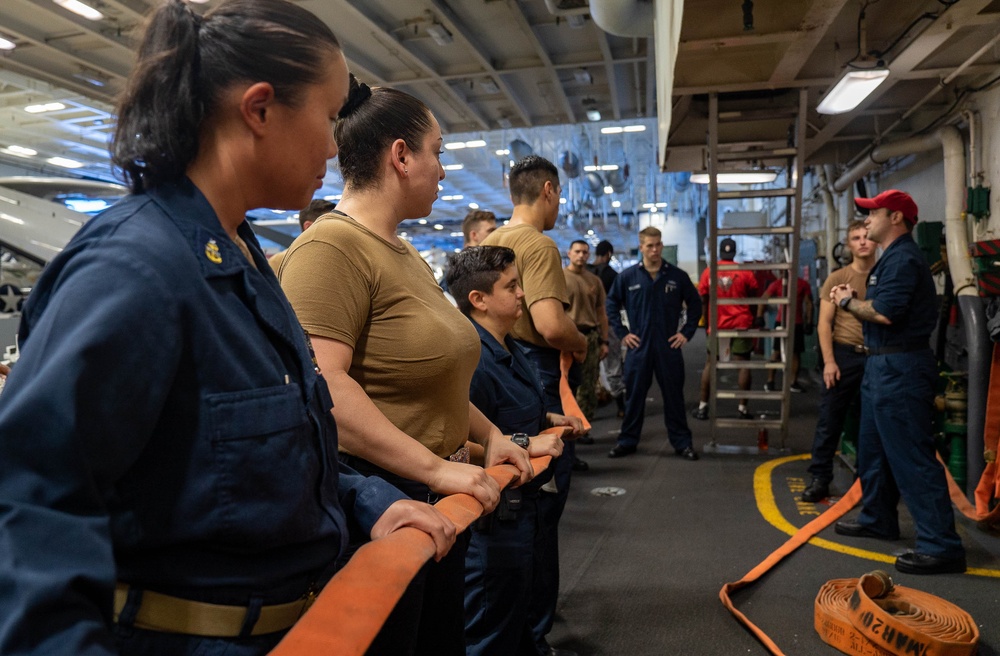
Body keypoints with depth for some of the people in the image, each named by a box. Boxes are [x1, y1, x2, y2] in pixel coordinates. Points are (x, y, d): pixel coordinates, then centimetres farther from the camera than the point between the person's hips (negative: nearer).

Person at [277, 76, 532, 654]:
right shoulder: (333, 247, -17)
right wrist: (434, 467, -26)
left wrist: (488, 434, 13)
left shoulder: (406, 252, 13)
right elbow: (321, 385, -28)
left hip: (439, 502, 9)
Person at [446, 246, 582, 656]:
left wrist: (547, 419, 9)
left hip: (519, 504, 10)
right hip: (495, 514, -10)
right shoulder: (472, 360, -26)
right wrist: (526, 444, -28)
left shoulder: (509, 350, 6)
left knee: (516, 612, 28)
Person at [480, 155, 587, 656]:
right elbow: (551, 325, -29)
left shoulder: (488, 242, 11)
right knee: (541, 507, 3)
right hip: (534, 375, -9)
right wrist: (582, 343, -8)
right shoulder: (538, 245, -16)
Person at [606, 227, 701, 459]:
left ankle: (682, 442, 18)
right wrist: (622, 333, 1)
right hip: (638, 346, 0)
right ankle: (627, 441, 19)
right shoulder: (628, 276, 0)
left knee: (674, 395, 7)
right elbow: (611, 304, 7)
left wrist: (686, 332, 3)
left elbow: (695, 304, 10)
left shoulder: (678, 276, 1)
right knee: (634, 395, 8)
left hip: (669, 346, 0)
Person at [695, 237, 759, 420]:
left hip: (717, 325, 1)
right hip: (741, 324, -1)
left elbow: (703, 301, 3)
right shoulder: (745, 272, -2)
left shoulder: (708, 272, -1)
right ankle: (743, 407, 4)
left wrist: (707, 323, 13)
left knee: (710, 364, 10)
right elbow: (755, 298, 6)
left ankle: (702, 406, 11)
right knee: (743, 365, 5)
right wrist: (753, 320, 19)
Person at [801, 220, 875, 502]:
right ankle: (819, 478, 7)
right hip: (845, 354, -1)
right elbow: (824, 323, -1)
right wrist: (829, 361, -10)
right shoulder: (837, 278, 1)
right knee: (829, 419, 0)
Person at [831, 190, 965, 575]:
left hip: (899, 368, -11)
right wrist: (854, 300, 1)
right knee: (873, 449, 19)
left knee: (912, 456, -8)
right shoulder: (892, 258, 18)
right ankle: (878, 519, 33)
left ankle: (941, 546, -1)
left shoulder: (903, 258, -15)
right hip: (883, 365, 11)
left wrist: (848, 302, -10)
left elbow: (884, 313, -26)